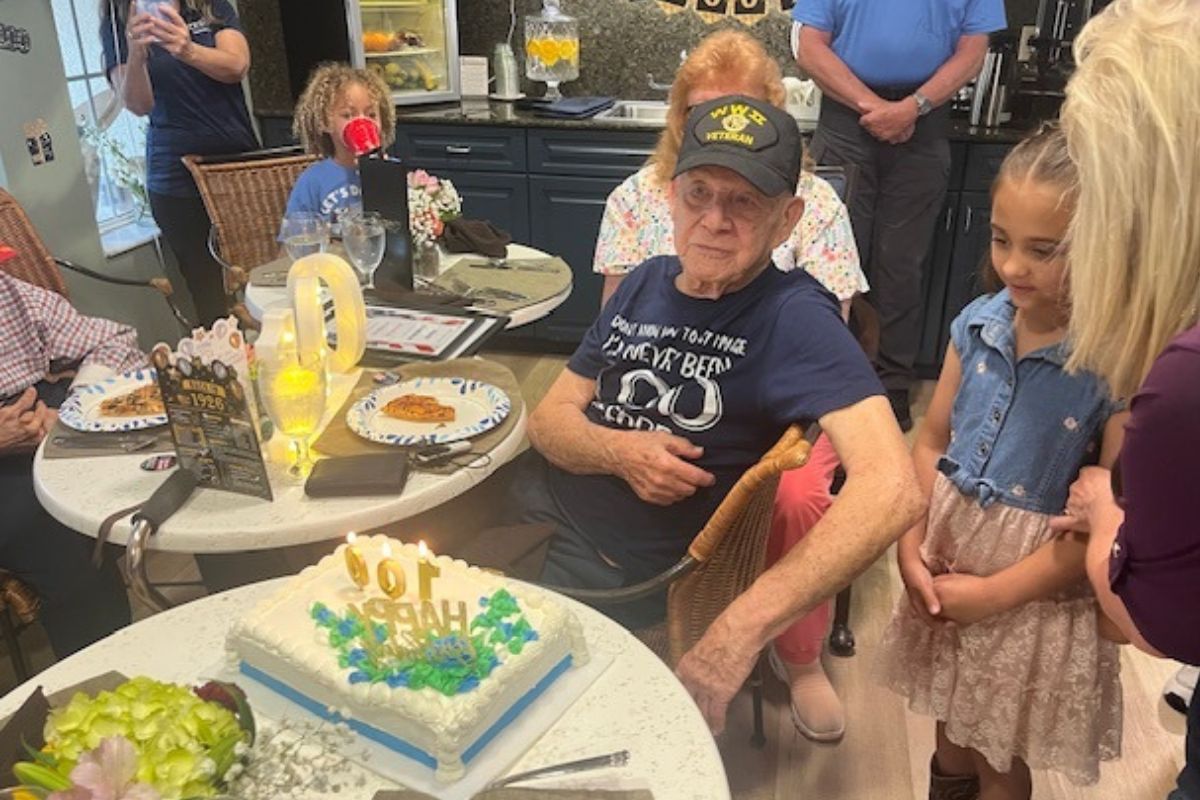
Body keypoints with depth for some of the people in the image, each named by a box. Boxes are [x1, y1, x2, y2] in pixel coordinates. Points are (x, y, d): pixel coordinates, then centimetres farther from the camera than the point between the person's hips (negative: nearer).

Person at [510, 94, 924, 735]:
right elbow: (551, 416, 4)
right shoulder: (646, 283, 4)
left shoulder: (793, 316, -18)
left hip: (619, 573, -6)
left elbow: (891, 489, -33)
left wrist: (736, 634, -40)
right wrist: (619, 452, -20)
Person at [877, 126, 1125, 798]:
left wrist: (997, 592, -15)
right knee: (952, 730, 27)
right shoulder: (979, 323, -6)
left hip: (1037, 588, -4)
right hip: (949, 554, 5)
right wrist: (911, 543, -8)